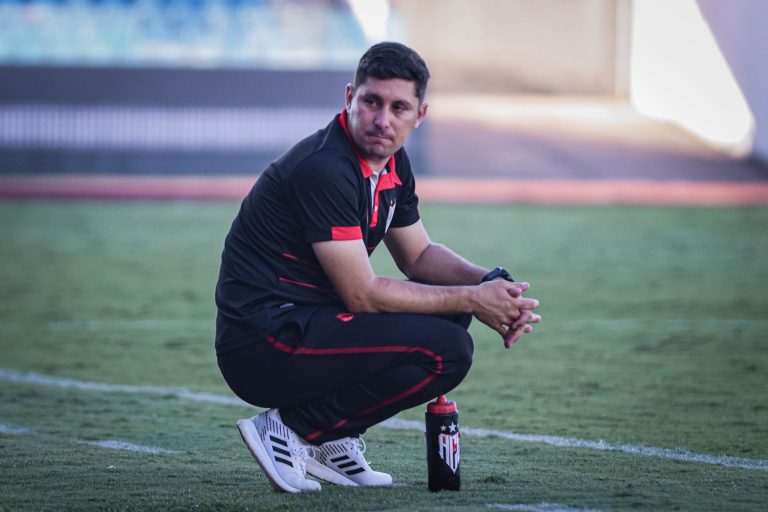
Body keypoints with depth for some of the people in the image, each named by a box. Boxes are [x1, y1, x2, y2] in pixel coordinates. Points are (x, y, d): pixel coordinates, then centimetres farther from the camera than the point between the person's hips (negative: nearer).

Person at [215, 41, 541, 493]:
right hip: (263, 346, -10)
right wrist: (472, 299, -14)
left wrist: (489, 284, 2)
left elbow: (419, 255, 22)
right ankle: (290, 431, -9)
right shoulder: (324, 168, -20)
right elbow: (361, 294, -20)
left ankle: (332, 437, 10)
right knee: (447, 350, -18)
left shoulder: (393, 165, 9)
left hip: (304, 323, 10)